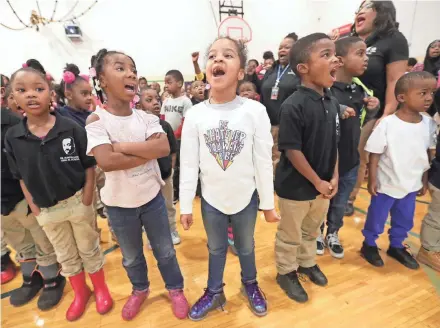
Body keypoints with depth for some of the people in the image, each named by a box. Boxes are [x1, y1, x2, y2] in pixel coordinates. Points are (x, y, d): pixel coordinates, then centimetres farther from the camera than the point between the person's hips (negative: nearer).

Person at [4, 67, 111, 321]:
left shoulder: (72, 129, -15)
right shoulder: (12, 137, -7)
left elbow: (89, 167, -10)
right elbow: (22, 178, 1)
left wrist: (87, 201, -12)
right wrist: (34, 209, -1)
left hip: (78, 202, -3)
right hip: (47, 211, 3)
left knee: (89, 249, 16)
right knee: (65, 256, 21)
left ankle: (101, 289, 39)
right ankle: (81, 293, 44)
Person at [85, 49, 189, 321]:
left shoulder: (146, 117, -6)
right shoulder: (96, 120, -14)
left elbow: (164, 148, -22)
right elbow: (107, 162, -28)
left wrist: (122, 146, -24)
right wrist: (147, 150, -22)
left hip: (152, 196, 2)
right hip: (119, 203, -1)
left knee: (165, 251, 18)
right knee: (131, 257, 23)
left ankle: (176, 289, 43)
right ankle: (140, 289, 51)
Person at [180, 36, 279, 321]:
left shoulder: (255, 111, -15)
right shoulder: (195, 115, -11)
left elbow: (264, 162, -9)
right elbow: (189, 165, -6)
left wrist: (268, 204, -2)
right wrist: (186, 206, -2)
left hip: (246, 197, 0)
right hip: (211, 199, 1)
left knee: (246, 247, 23)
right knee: (216, 248, 22)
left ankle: (250, 285, 53)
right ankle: (214, 293, 48)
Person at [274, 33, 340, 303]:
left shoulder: (332, 103, 2)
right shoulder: (293, 106, -22)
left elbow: (334, 144, 9)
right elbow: (292, 150, -22)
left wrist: (334, 177, 1)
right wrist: (318, 182, -15)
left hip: (324, 184, 7)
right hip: (295, 187, -7)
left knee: (312, 230, 26)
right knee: (290, 235, 14)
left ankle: (307, 263, 50)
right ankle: (286, 272, 37)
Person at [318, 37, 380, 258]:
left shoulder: (361, 90, 2)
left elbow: (364, 122, 14)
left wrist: (372, 110, -4)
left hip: (351, 160, 6)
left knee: (340, 203, 21)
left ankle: (333, 234, 44)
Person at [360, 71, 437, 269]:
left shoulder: (429, 124, -4)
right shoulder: (387, 124, -21)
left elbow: (427, 154, 6)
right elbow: (375, 154, -15)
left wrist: (424, 180, 10)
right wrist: (372, 180, -14)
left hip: (411, 185, 5)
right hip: (386, 184, -5)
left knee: (405, 220, 21)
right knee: (376, 218, 12)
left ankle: (396, 247, 44)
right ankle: (369, 245, 34)